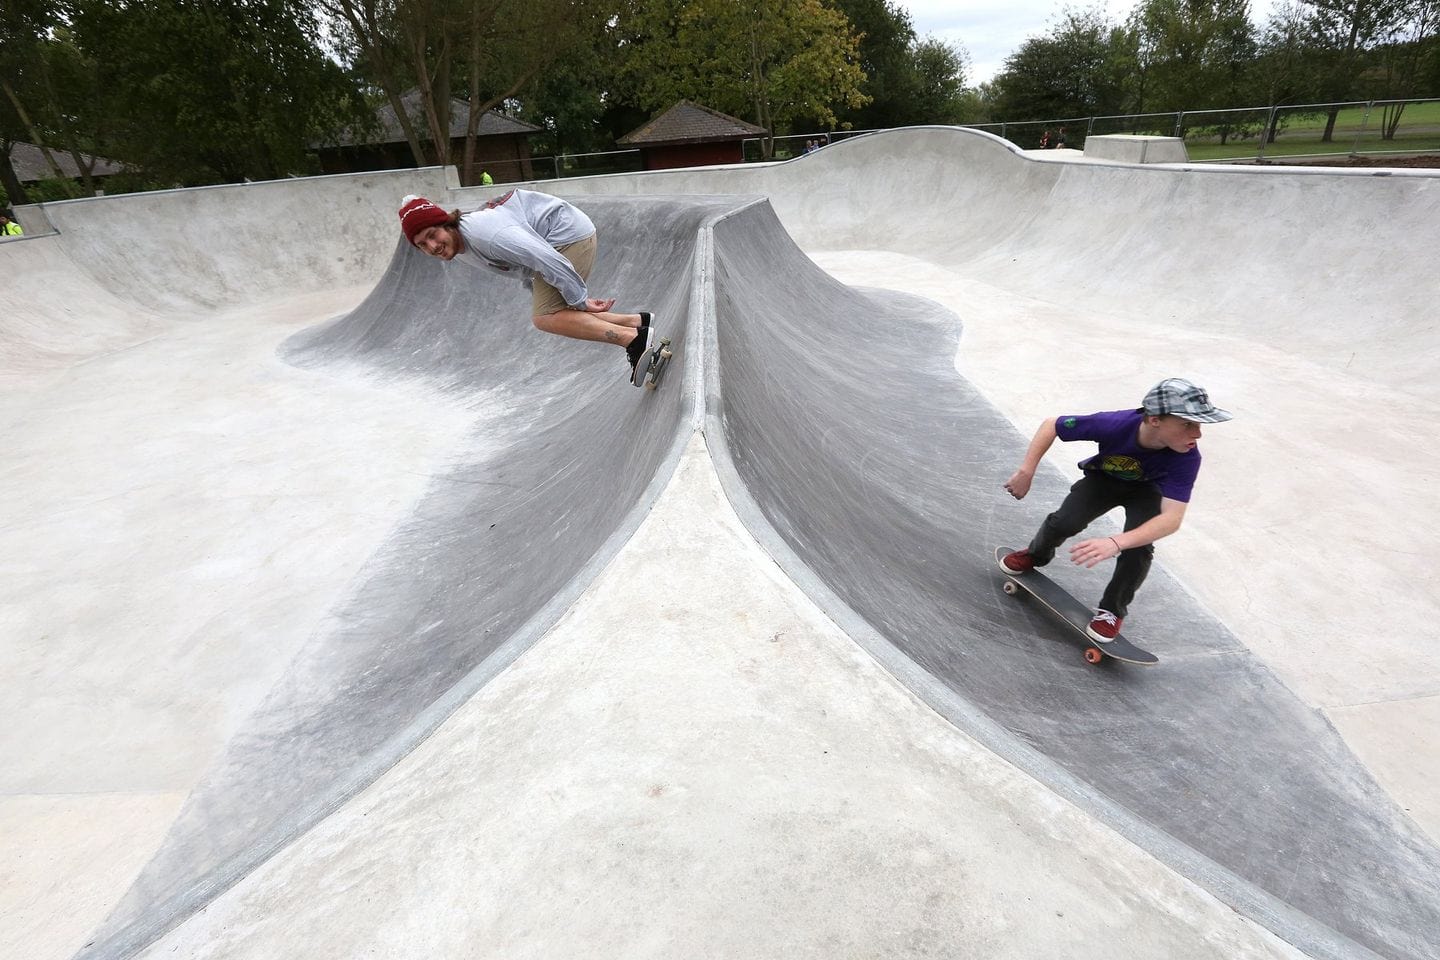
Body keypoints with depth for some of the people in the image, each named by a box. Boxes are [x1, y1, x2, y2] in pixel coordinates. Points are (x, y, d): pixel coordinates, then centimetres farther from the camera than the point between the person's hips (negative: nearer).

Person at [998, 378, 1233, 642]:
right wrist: (1026, 473, -29)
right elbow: (1051, 425, -25)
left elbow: (1172, 518, -45)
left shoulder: (1187, 457, -37)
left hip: (1146, 491, 0)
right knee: (1063, 522, -19)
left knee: (1138, 549, -23)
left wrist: (1115, 543, -60)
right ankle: (1036, 556, 17)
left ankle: (1113, 610, 4)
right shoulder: (1114, 424, -39)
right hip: (1103, 479, 0)